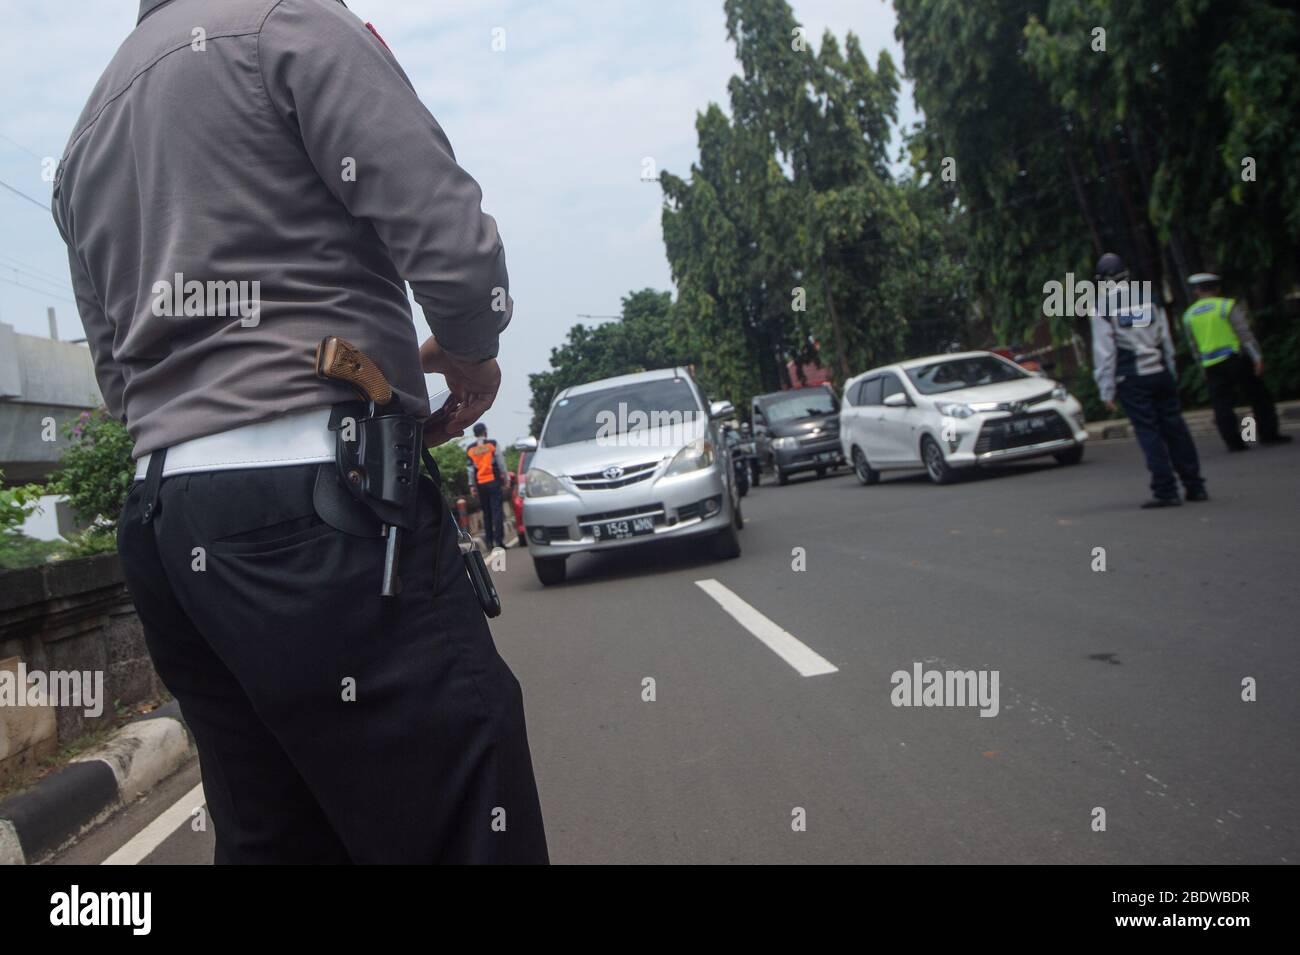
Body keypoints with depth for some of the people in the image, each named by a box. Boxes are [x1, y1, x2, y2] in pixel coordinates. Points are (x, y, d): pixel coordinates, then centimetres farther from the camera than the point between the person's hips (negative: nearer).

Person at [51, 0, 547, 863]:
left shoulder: (84, 142, 25)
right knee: (464, 833, -4)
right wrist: (474, 355, 7)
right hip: (322, 506, -9)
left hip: (161, 526, 9)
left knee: (270, 839, 15)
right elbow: (451, 239, -11)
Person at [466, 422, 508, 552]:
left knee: (486, 512, 10)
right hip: (493, 481, -3)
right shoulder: (492, 444, 0)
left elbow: (470, 469, 5)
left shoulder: (470, 449, 7)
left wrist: (472, 486, 8)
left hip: (480, 484, 3)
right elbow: (501, 462, -1)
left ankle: (489, 541, 9)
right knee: (496, 510, -4)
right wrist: (505, 478, 7)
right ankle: (499, 540, -11)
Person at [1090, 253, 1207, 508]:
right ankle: (1194, 486, 13)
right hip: (1161, 373, 4)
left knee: (1148, 432, -2)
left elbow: (1104, 353, -7)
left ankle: (1165, 491, -5)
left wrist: (1107, 391, -4)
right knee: (1175, 428, 8)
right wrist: (1171, 374, 20)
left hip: (1131, 381, -4)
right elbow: (1167, 341, 14)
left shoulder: (1102, 308, -4)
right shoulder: (1150, 300, 11)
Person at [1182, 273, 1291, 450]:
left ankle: (1234, 441, 0)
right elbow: (1244, 333, -10)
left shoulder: (1188, 315, 8)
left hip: (1211, 366, 2)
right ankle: (1268, 434, 10)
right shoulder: (1228, 306, -3)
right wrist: (1257, 356, -11)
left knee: (1222, 405, 4)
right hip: (1236, 358, -2)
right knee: (1258, 396, 9)